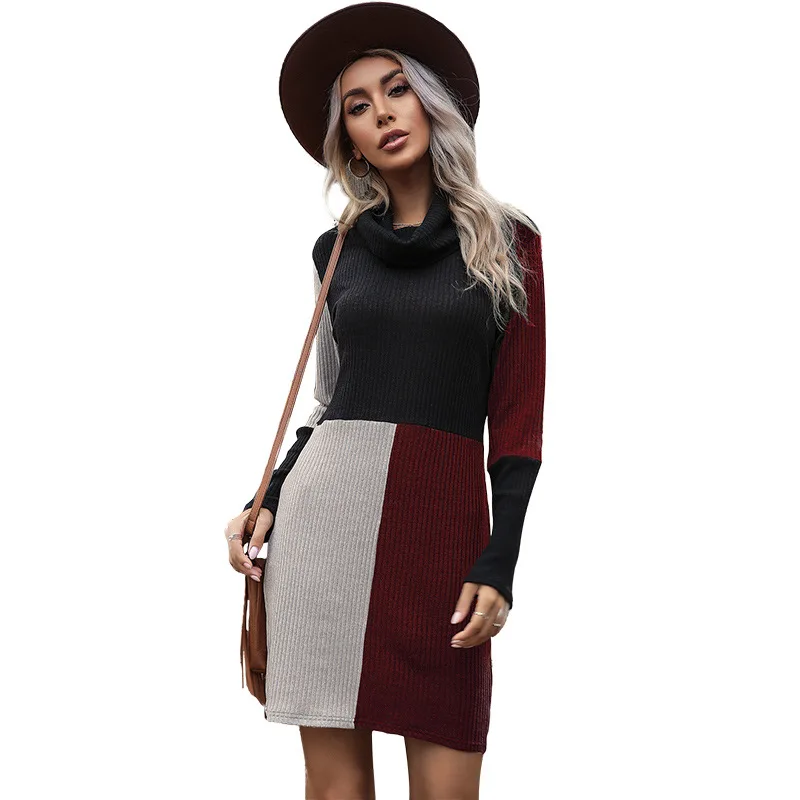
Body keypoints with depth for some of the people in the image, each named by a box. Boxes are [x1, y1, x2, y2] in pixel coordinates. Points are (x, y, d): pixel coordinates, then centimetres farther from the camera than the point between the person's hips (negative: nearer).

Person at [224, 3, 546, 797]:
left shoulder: (507, 241, 5)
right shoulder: (337, 249, 13)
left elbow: (517, 420, 2)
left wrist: (499, 564, -7)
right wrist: (266, 502, 4)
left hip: (443, 520, -2)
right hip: (324, 508, 2)